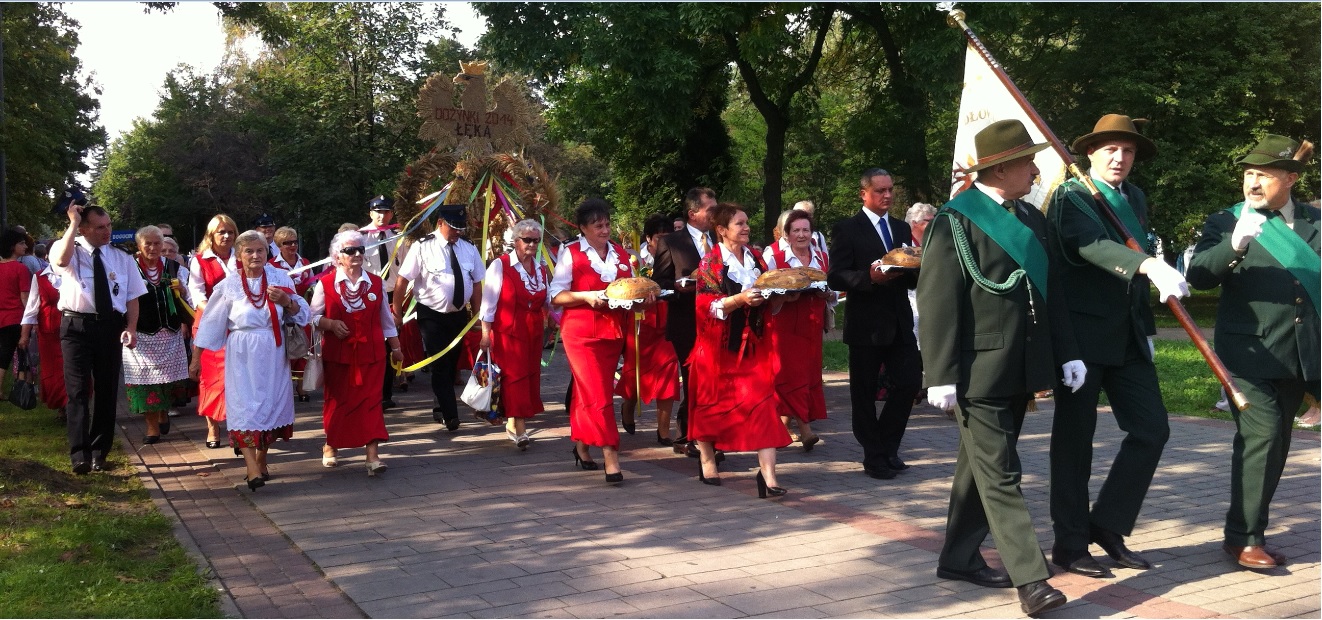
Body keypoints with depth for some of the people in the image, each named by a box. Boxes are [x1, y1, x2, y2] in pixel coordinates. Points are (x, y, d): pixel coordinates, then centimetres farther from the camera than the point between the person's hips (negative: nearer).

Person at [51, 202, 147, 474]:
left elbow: (132, 297, 8)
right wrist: (73, 223, -19)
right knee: (78, 390, -6)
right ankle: (80, 455, -6)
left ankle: (99, 452, 20)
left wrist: (131, 327, -6)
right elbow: (61, 261, -27)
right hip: (76, 326, -3)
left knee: (107, 390, 9)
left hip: (110, 327, 3)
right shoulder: (69, 250, -1)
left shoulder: (122, 258, 8)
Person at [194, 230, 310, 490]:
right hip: (242, 353, -2)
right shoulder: (229, 285, 1)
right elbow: (211, 323, 6)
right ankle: (252, 469, -13)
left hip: (273, 351, 2)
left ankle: (261, 460, 24)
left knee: (271, 401, 7)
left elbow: (302, 314, 4)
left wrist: (287, 300, -15)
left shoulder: (280, 278, 3)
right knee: (244, 404, -9)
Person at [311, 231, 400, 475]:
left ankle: (373, 455, -7)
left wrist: (395, 347, 14)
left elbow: (386, 319, 12)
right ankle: (330, 445, 34)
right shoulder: (326, 283, -2)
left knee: (370, 399, -6)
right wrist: (331, 324, -16)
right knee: (337, 399, 12)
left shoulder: (376, 282, 5)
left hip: (370, 352, 1)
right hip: (338, 353, -1)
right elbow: (314, 316, 2)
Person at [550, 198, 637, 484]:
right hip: (581, 332, -5)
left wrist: (644, 296, -4)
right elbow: (556, 295, -6)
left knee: (586, 392, 13)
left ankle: (580, 445, 28)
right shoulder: (571, 253, -4)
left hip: (613, 331, 5)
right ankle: (611, 457, -10)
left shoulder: (620, 253, 10)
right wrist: (586, 296, -20)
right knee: (598, 395, -10)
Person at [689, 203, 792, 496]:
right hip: (719, 345, -3)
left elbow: (769, 302, 15)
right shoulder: (711, 262, -6)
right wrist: (740, 299, -27)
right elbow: (707, 305, -14)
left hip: (753, 343, 4)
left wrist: (777, 295, -7)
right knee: (711, 401, 10)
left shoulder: (755, 258, 8)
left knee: (762, 400, -8)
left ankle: (768, 474, -12)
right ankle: (706, 458, 34)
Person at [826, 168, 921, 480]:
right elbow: (835, 277, -11)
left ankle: (887, 446, 21)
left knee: (910, 382, 2)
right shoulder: (847, 229, -4)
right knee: (864, 392, 4)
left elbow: (912, 275, 17)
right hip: (866, 323, -5)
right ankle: (874, 457, 19)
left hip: (900, 322, 5)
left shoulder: (902, 229, 15)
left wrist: (914, 270, -7)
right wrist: (869, 277, -26)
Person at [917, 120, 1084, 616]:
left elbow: (1050, 290, 17)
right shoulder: (956, 220, -9)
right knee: (1000, 475, -5)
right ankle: (1030, 579, -2)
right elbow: (938, 302, -13)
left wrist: (1066, 352, 11)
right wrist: (942, 375, -16)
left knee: (981, 465, 16)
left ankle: (959, 557, 27)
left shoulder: (1033, 218, 13)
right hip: (980, 370, -7)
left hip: (1022, 369, 7)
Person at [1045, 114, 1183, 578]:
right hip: (1082, 335, -7)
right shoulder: (1070, 197, -8)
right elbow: (1092, 245, -28)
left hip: (1128, 336, 7)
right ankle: (1070, 544, 13)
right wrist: (1150, 265, -42)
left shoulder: (1135, 199, 15)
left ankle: (1108, 526, 19)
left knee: (1151, 430, 4)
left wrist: (1147, 327, 17)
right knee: (1074, 440, 2)